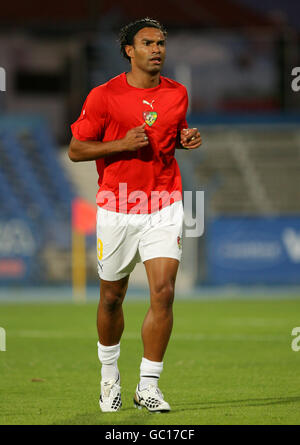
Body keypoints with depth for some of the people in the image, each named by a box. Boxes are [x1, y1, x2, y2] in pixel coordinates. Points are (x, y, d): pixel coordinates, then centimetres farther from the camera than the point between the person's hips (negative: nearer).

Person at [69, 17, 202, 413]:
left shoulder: (177, 94, 5)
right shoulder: (104, 96, -7)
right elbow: (76, 149, -4)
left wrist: (186, 140, -1)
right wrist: (122, 143, -18)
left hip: (163, 208, 2)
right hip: (117, 209, -2)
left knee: (163, 292, -13)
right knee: (112, 298, 10)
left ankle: (148, 386, -5)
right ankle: (109, 374, 35)